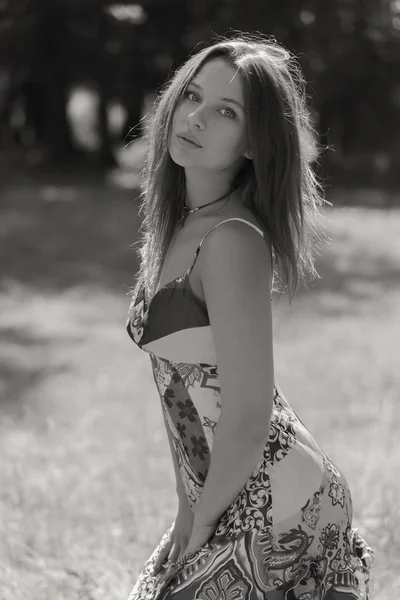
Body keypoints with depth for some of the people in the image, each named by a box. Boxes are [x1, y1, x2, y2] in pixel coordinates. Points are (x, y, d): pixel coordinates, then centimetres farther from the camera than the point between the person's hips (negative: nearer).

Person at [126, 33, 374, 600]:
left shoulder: (233, 240, -21)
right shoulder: (179, 223, 6)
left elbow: (249, 416, -23)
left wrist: (200, 524, -9)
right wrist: (187, 505, 9)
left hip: (277, 506, -8)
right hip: (221, 496, 8)